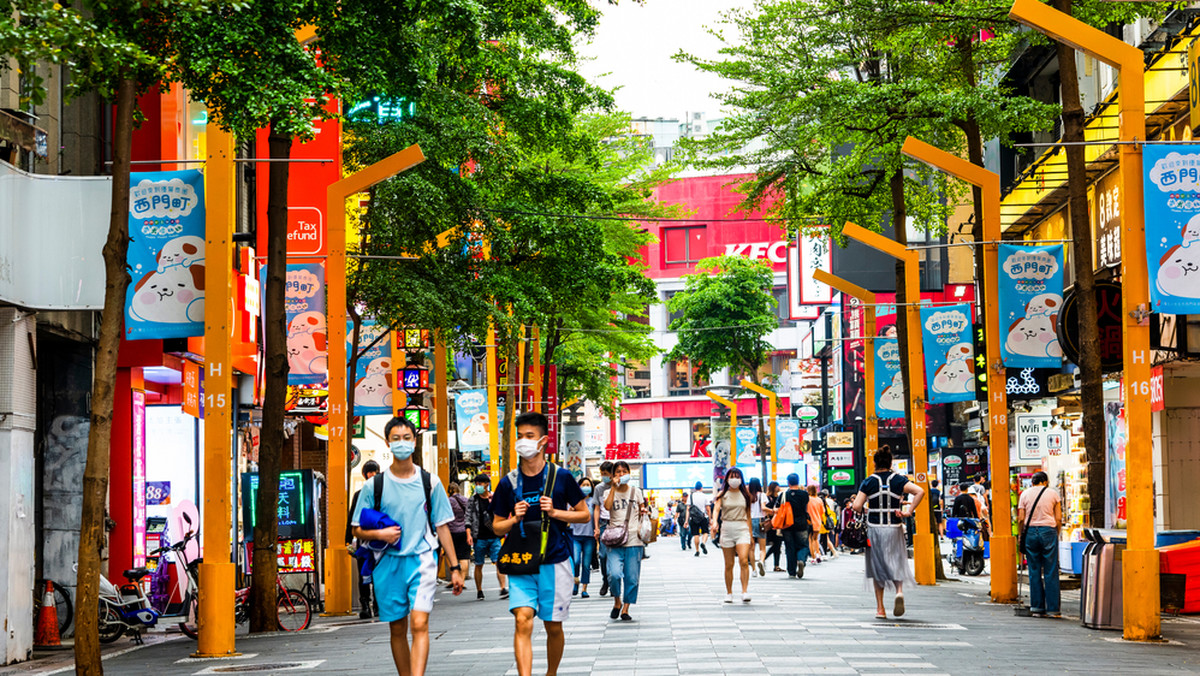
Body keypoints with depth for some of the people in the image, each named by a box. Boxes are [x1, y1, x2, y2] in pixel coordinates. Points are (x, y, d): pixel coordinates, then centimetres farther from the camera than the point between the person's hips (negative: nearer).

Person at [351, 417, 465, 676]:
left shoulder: (430, 483, 6)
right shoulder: (375, 486, 4)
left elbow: (442, 527, 10)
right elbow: (358, 530, 8)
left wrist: (455, 567, 7)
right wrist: (380, 533, -13)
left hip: (422, 560, -1)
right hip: (388, 563, 1)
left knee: (419, 624, -15)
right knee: (397, 629, 8)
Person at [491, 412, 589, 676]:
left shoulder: (561, 477, -1)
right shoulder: (509, 483, 3)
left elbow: (584, 515, 6)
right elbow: (497, 527, 10)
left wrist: (555, 513, -10)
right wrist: (515, 519, -10)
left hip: (555, 563, 0)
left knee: (553, 627, 9)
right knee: (523, 621, -16)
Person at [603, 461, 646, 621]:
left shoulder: (636, 491, 11)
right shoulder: (609, 492, 7)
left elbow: (642, 509, 21)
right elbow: (607, 506, -14)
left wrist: (644, 511, -1)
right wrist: (614, 486, -13)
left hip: (634, 541, 2)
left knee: (632, 578, 0)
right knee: (614, 574, -18)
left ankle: (625, 609, 12)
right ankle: (617, 601, 8)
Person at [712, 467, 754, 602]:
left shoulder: (745, 495, 11)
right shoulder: (722, 494, 6)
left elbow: (748, 516, 15)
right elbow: (716, 509, -11)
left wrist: (751, 535, 14)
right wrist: (715, 522, -31)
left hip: (742, 529, 0)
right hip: (727, 529, 0)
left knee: (744, 560, -19)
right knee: (729, 565, 4)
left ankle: (745, 592, -20)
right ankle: (729, 593, 16)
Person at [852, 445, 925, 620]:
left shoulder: (868, 482, -3)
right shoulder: (898, 480, 0)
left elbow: (857, 506, -9)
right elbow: (920, 491, -14)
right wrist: (909, 511, -9)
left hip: (874, 528, 0)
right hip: (894, 529, 0)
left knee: (877, 567, 9)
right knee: (896, 564, 9)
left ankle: (880, 608, 10)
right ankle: (899, 591, -21)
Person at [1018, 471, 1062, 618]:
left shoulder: (1025, 494, 8)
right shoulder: (1053, 493, 5)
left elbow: (1021, 519, 3)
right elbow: (1058, 519, 1)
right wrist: (1056, 534, 11)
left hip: (1030, 531, 2)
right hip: (1048, 530, -2)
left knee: (1034, 572, 6)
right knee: (1051, 572, 0)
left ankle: (1037, 607, 5)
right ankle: (1053, 608, -1)